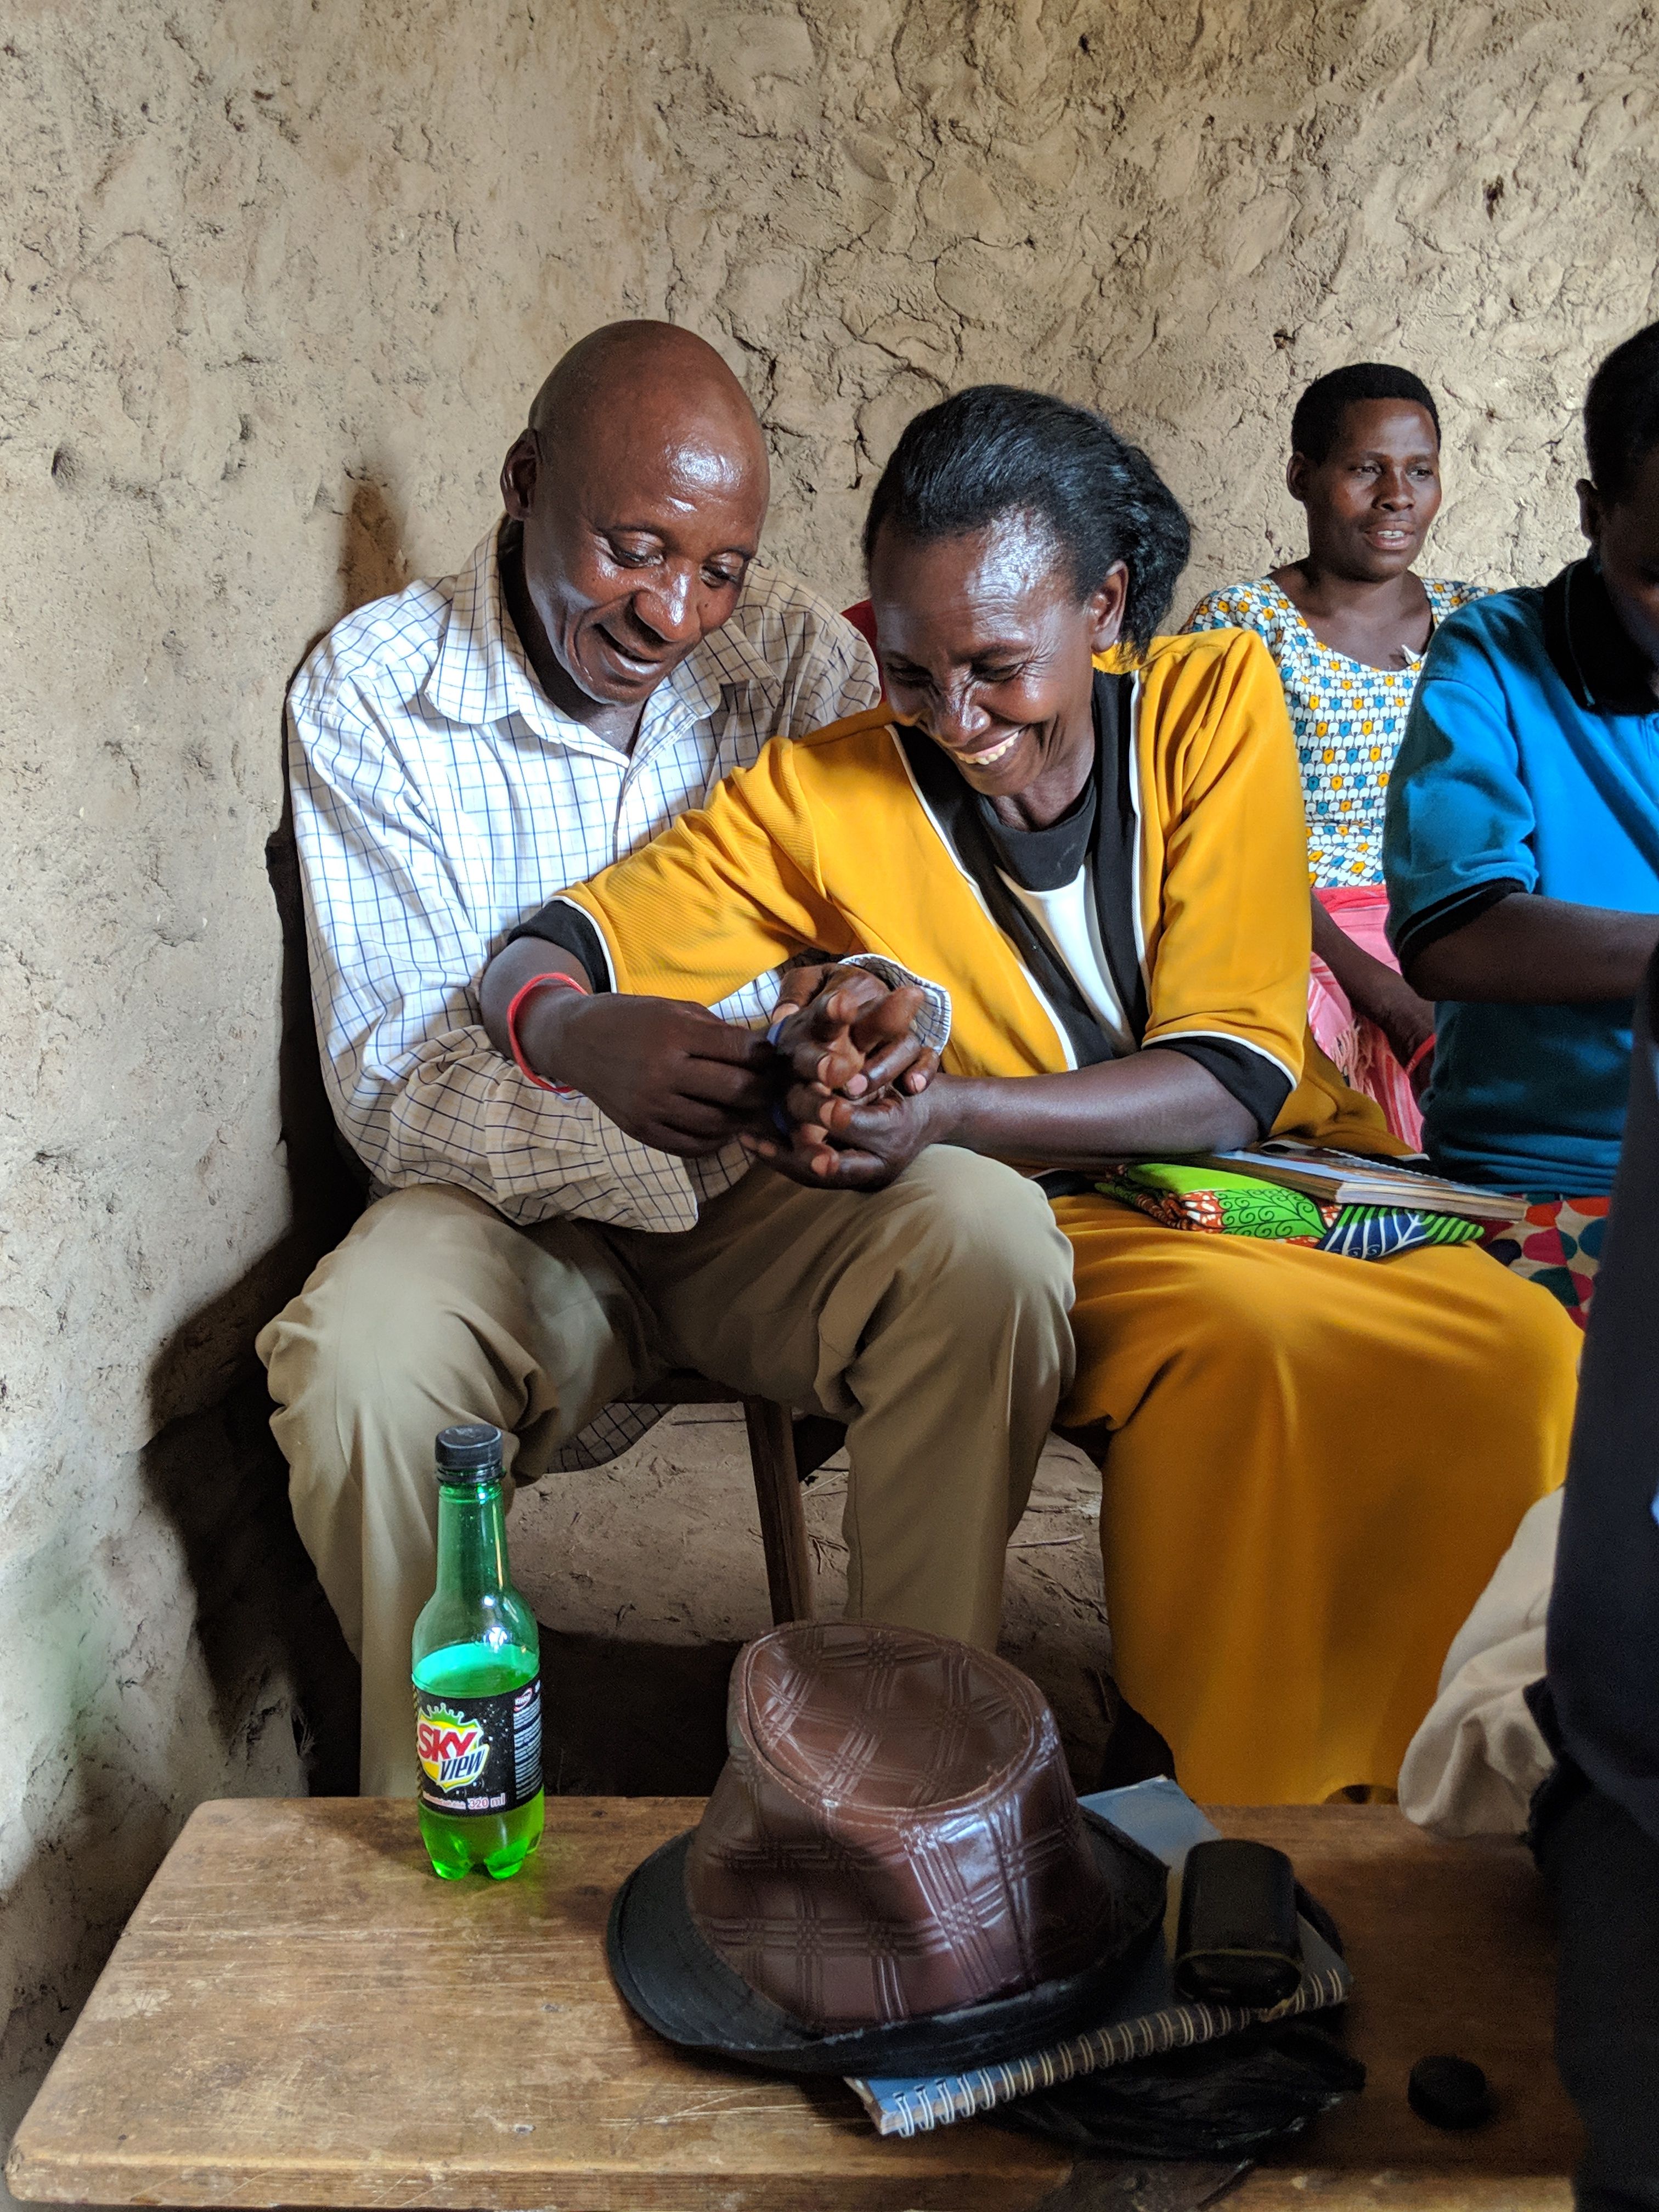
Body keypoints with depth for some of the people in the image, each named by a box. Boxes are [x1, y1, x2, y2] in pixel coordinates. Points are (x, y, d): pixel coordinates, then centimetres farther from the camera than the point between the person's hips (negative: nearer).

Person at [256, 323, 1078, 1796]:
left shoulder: (800, 654, -1)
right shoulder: (370, 692, -8)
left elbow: (913, 940, -3)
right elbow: (388, 1079, -15)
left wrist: (876, 1011, -31)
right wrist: (585, 1063, -38)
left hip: (770, 1185, 2)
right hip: (511, 1210, -1)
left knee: (989, 1234, -28)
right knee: (358, 1357, -33)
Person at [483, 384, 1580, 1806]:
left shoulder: (1215, 700, -3)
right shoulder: (823, 794, -4)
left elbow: (1233, 1077, -10)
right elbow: (534, 969, -7)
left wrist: (938, 1116, -26)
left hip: (1284, 1177, 2)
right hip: (1068, 1226, -1)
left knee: (1525, 1352, -27)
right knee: (1253, 1338, -33)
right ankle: (1239, 1809, -12)